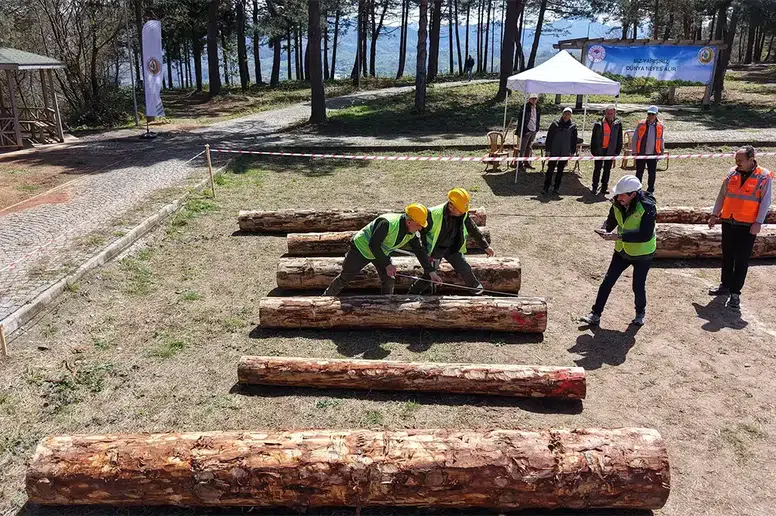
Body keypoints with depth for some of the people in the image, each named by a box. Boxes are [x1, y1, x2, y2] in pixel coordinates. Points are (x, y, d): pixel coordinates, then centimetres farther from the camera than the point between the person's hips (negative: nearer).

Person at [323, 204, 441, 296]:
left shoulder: (412, 233, -14)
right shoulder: (387, 223, -39)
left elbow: (419, 251, -5)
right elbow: (373, 245, -35)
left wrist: (430, 271, -9)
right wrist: (387, 264, -32)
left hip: (382, 253, 7)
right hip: (362, 248, -6)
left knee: (389, 280, -2)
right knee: (345, 277, 4)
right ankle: (327, 297, 26)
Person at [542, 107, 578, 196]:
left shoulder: (572, 126, 4)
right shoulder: (555, 124, 0)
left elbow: (574, 140, 10)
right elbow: (549, 137, 2)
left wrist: (572, 152, 6)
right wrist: (548, 149, -2)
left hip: (565, 152, 2)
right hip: (554, 151, -2)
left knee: (560, 170, 8)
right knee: (550, 169, -2)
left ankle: (556, 187, 17)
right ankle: (546, 188, 2)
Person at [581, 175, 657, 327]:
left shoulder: (648, 207, -28)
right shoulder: (618, 203, -11)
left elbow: (645, 235, -32)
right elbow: (611, 221, 4)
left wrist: (619, 236, -36)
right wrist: (605, 230, -19)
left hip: (642, 253, -5)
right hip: (622, 250, 5)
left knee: (638, 286, 8)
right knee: (608, 281, 5)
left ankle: (640, 313, 37)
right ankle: (596, 315, 14)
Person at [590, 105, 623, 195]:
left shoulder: (617, 125, 1)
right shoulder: (599, 124, -4)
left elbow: (619, 140, 6)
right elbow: (593, 138, -1)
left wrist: (617, 151, 1)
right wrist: (593, 150, -5)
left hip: (611, 151, 2)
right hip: (599, 150, -2)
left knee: (607, 170, 9)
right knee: (597, 169, 4)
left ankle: (604, 188, 17)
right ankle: (594, 187, 10)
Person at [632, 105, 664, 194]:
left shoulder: (660, 126, 3)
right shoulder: (641, 124, -4)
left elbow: (661, 139, 14)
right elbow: (635, 138, -1)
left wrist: (661, 150, 13)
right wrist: (634, 152, -4)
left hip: (653, 154, 2)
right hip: (641, 153, -2)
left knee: (652, 173, 7)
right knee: (639, 172, 8)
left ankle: (650, 190, 19)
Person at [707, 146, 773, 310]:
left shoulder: (764, 177, -8)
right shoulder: (733, 173, 3)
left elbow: (765, 201, -7)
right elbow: (722, 194, 10)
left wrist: (758, 222, -13)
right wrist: (715, 214, 10)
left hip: (747, 225, -4)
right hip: (728, 222, 4)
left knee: (741, 260, -1)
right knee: (727, 256, 14)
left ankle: (735, 293, 5)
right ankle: (726, 285, 28)